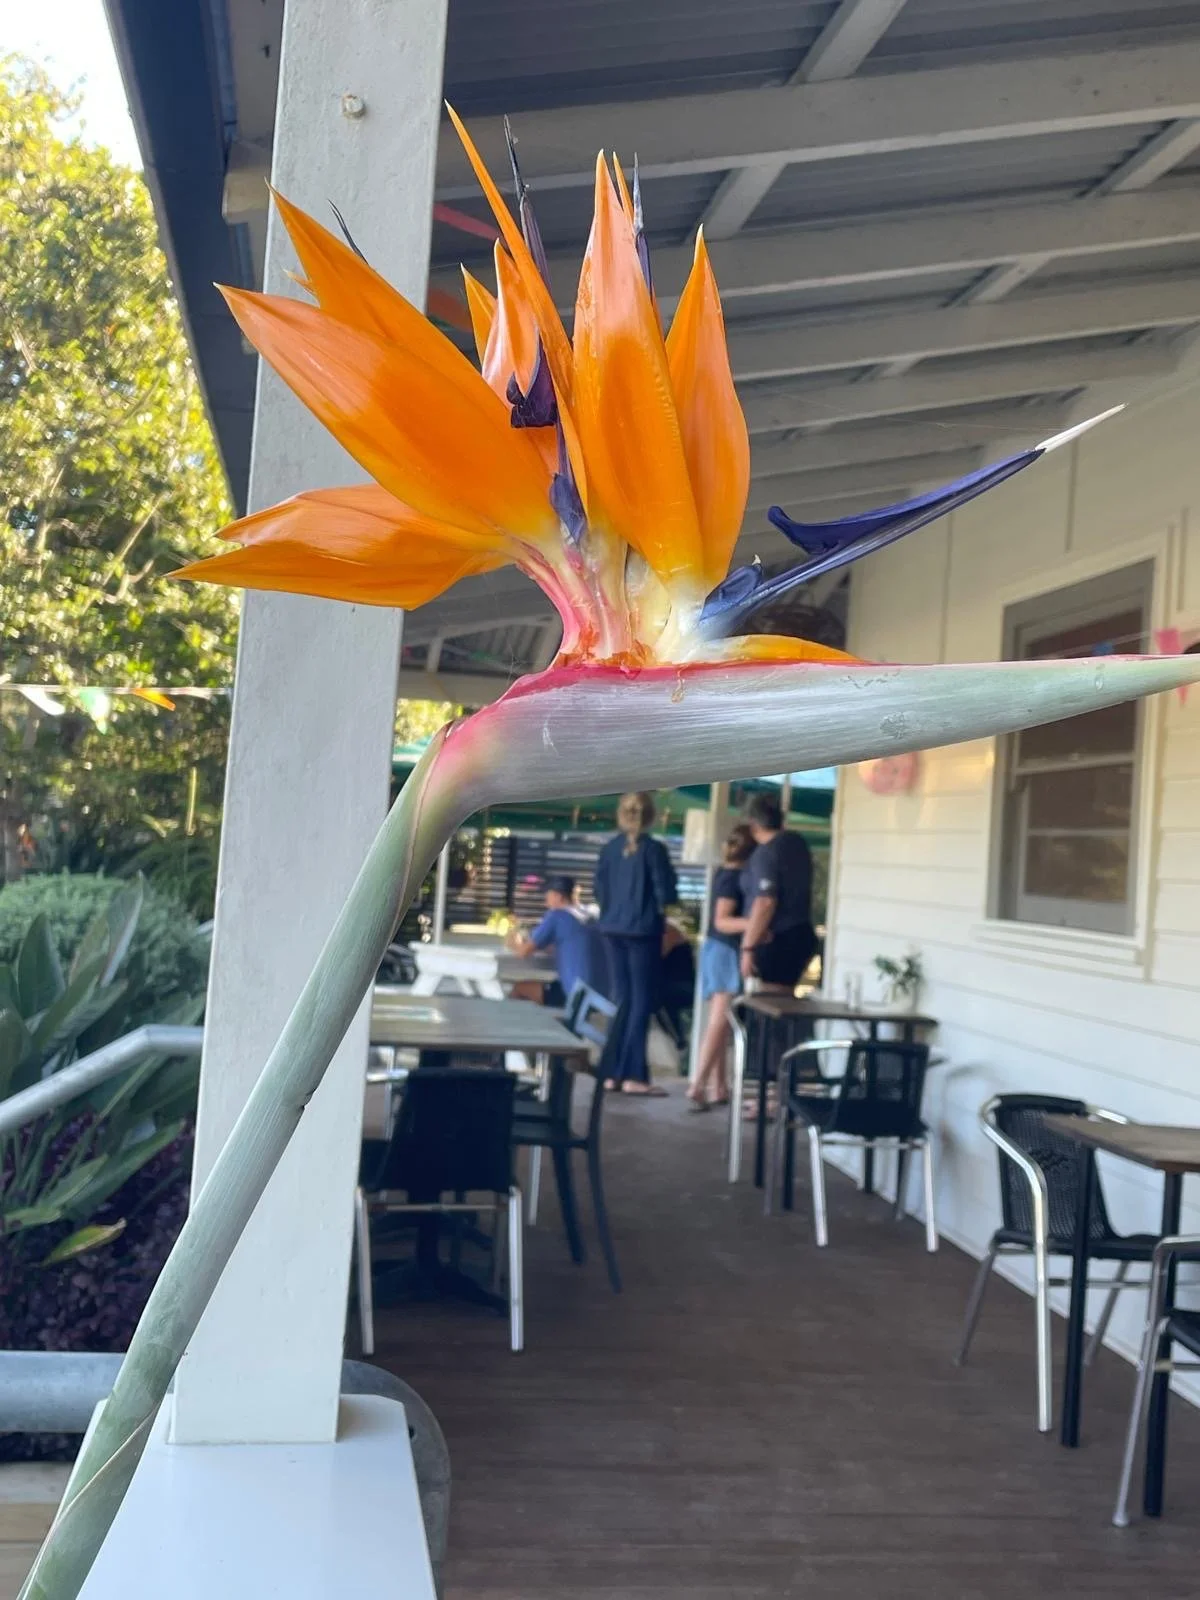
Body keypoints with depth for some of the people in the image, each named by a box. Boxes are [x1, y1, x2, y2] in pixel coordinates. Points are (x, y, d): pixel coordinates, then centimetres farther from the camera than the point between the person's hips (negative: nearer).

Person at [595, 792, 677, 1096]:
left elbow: (599, 890, 9)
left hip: (613, 929, 5)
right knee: (642, 1000, -1)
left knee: (621, 999, 11)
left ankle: (614, 1072, 12)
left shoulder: (609, 848, 5)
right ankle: (634, 1075, -4)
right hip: (643, 930, -5)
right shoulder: (653, 848, -10)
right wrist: (660, 908, 10)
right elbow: (665, 893, -9)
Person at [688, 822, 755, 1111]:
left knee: (720, 1022, 10)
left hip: (719, 950, 10)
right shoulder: (734, 877, -16)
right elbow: (721, 921, -24)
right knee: (719, 1022, -11)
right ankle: (698, 1087, -15)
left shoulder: (727, 872, 11)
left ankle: (719, 1087, 13)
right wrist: (752, 924, -39)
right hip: (727, 951, -10)